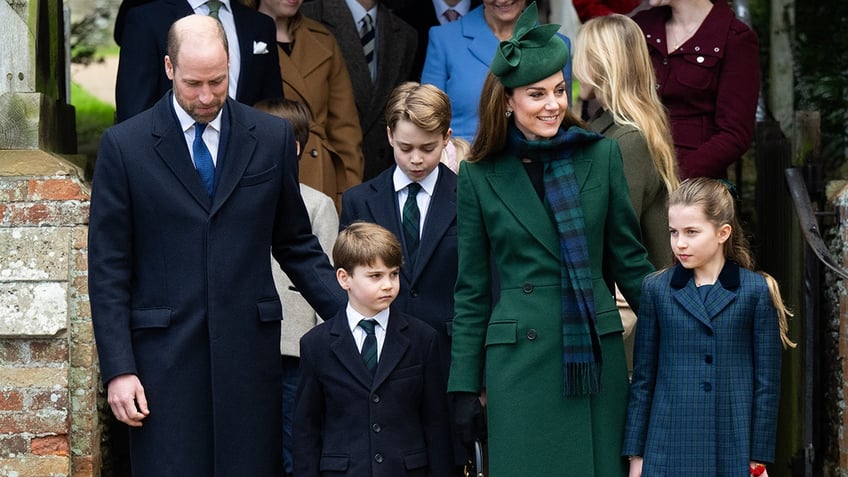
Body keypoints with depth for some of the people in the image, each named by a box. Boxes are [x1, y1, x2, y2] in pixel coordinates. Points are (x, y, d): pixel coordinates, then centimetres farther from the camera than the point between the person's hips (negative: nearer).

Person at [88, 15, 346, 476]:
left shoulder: (272, 138, 7)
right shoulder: (125, 145, 1)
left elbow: (297, 245, 14)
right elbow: (108, 268, 1)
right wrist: (118, 369, -5)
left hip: (249, 350, 2)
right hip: (165, 355, -2)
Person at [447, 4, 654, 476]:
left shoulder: (601, 155, 5)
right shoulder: (480, 177, 4)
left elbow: (628, 259, 11)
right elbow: (472, 292, 7)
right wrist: (465, 386, 4)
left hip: (597, 354, 1)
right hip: (520, 361, -1)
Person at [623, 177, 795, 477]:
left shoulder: (756, 291, 1)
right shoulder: (657, 289, 6)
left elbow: (767, 382, 3)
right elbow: (643, 379, 9)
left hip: (733, 450, -1)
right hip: (669, 450, 1)